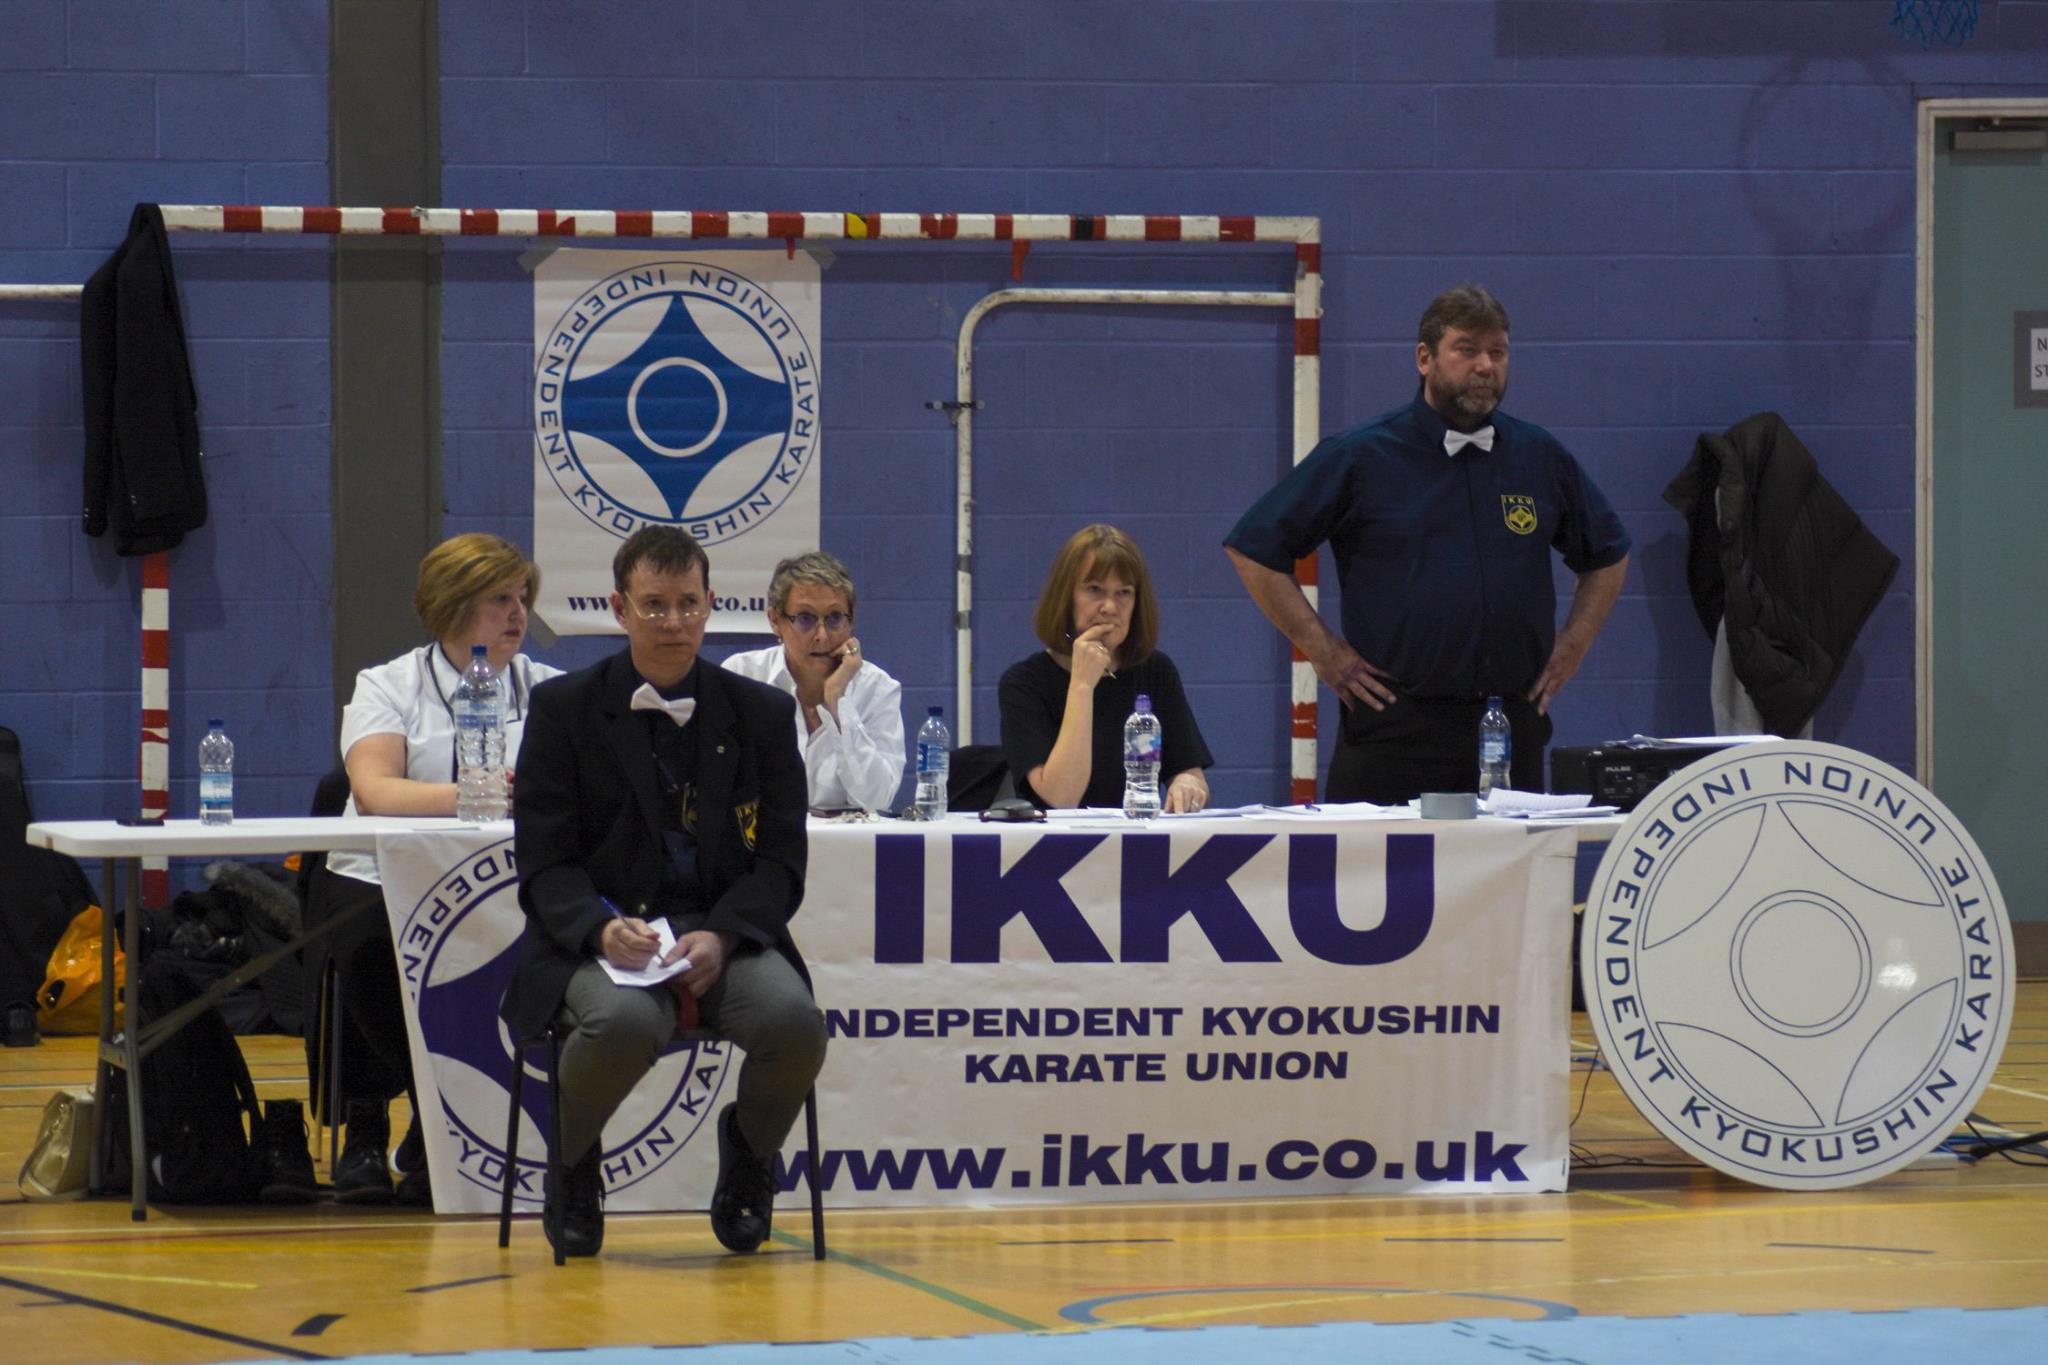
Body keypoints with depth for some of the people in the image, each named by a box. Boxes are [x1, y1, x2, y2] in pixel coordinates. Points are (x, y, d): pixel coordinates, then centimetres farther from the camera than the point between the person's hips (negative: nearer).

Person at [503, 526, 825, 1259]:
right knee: (624, 1021, -38)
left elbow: (780, 861, 5)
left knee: (795, 1021, -31)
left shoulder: (762, 713, 10)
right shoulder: (564, 709, 6)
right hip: (601, 937, -2)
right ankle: (572, 1164, -3)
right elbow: (545, 862, 1)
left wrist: (721, 937, -15)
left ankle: (747, 1151, 6)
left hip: (727, 933, 2)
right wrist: (603, 929, -21)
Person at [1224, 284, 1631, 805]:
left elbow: (1608, 555, 26)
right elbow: (1252, 549, 1)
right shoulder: (1359, 458, 1)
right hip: (1394, 734, -3)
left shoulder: (1541, 458, 12)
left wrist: (1572, 646, 13)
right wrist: (1322, 649, -3)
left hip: (1514, 725, 3)